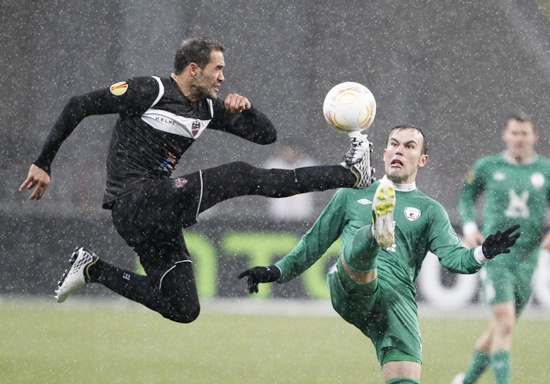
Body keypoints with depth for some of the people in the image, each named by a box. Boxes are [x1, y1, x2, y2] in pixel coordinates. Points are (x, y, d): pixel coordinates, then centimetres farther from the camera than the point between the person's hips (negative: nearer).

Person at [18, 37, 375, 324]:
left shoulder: (207, 108, 13)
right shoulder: (151, 91, -9)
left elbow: (266, 135, 16)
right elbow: (79, 106, -7)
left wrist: (245, 109, -6)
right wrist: (43, 164, -8)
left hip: (157, 214, 9)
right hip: (132, 203, -9)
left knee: (184, 310, 11)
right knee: (240, 176, -16)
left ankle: (93, 269, 17)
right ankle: (349, 173, -15)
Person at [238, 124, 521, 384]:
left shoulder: (429, 210, 22)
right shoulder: (352, 195, 26)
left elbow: (453, 256, 6)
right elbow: (315, 242, 32)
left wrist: (482, 254, -14)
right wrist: (278, 271, 24)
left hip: (398, 298, 0)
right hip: (349, 290, 0)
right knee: (363, 239, -33)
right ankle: (378, 230, -68)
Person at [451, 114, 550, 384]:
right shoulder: (487, 166, 1)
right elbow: (467, 196, 16)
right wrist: (469, 228, -1)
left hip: (526, 260, 3)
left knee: (498, 331, 13)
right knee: (505, 324, -19)